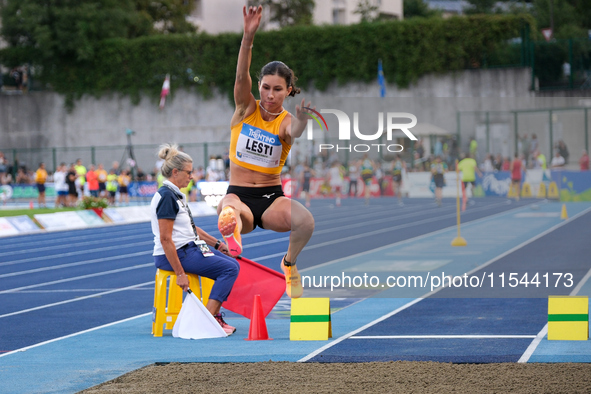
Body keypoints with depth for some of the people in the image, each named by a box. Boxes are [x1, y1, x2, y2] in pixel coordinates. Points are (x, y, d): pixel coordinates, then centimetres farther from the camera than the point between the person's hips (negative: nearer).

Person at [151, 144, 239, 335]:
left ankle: (215, 315, 7)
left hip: (190, 247, 11)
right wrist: (180, 273, -24)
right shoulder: (166, 196, -17)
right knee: (229, 269, -15)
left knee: (232, 265, 11)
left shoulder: (176, 195, 15)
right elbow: (165, 239, -23)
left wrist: (216, 243, 25)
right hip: (177, 254, -11)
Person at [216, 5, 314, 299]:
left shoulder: (285, 121, -2)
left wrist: (302, 119, -54)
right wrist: (248, 36, -32)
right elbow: (242, 75, -15)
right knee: (230, 210, -37)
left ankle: (289, 262, -3)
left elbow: (295, 132, -28)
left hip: (272, 196, 1)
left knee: (306, 221, -28)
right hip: (239, 194, 0)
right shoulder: (245, 108, 3)